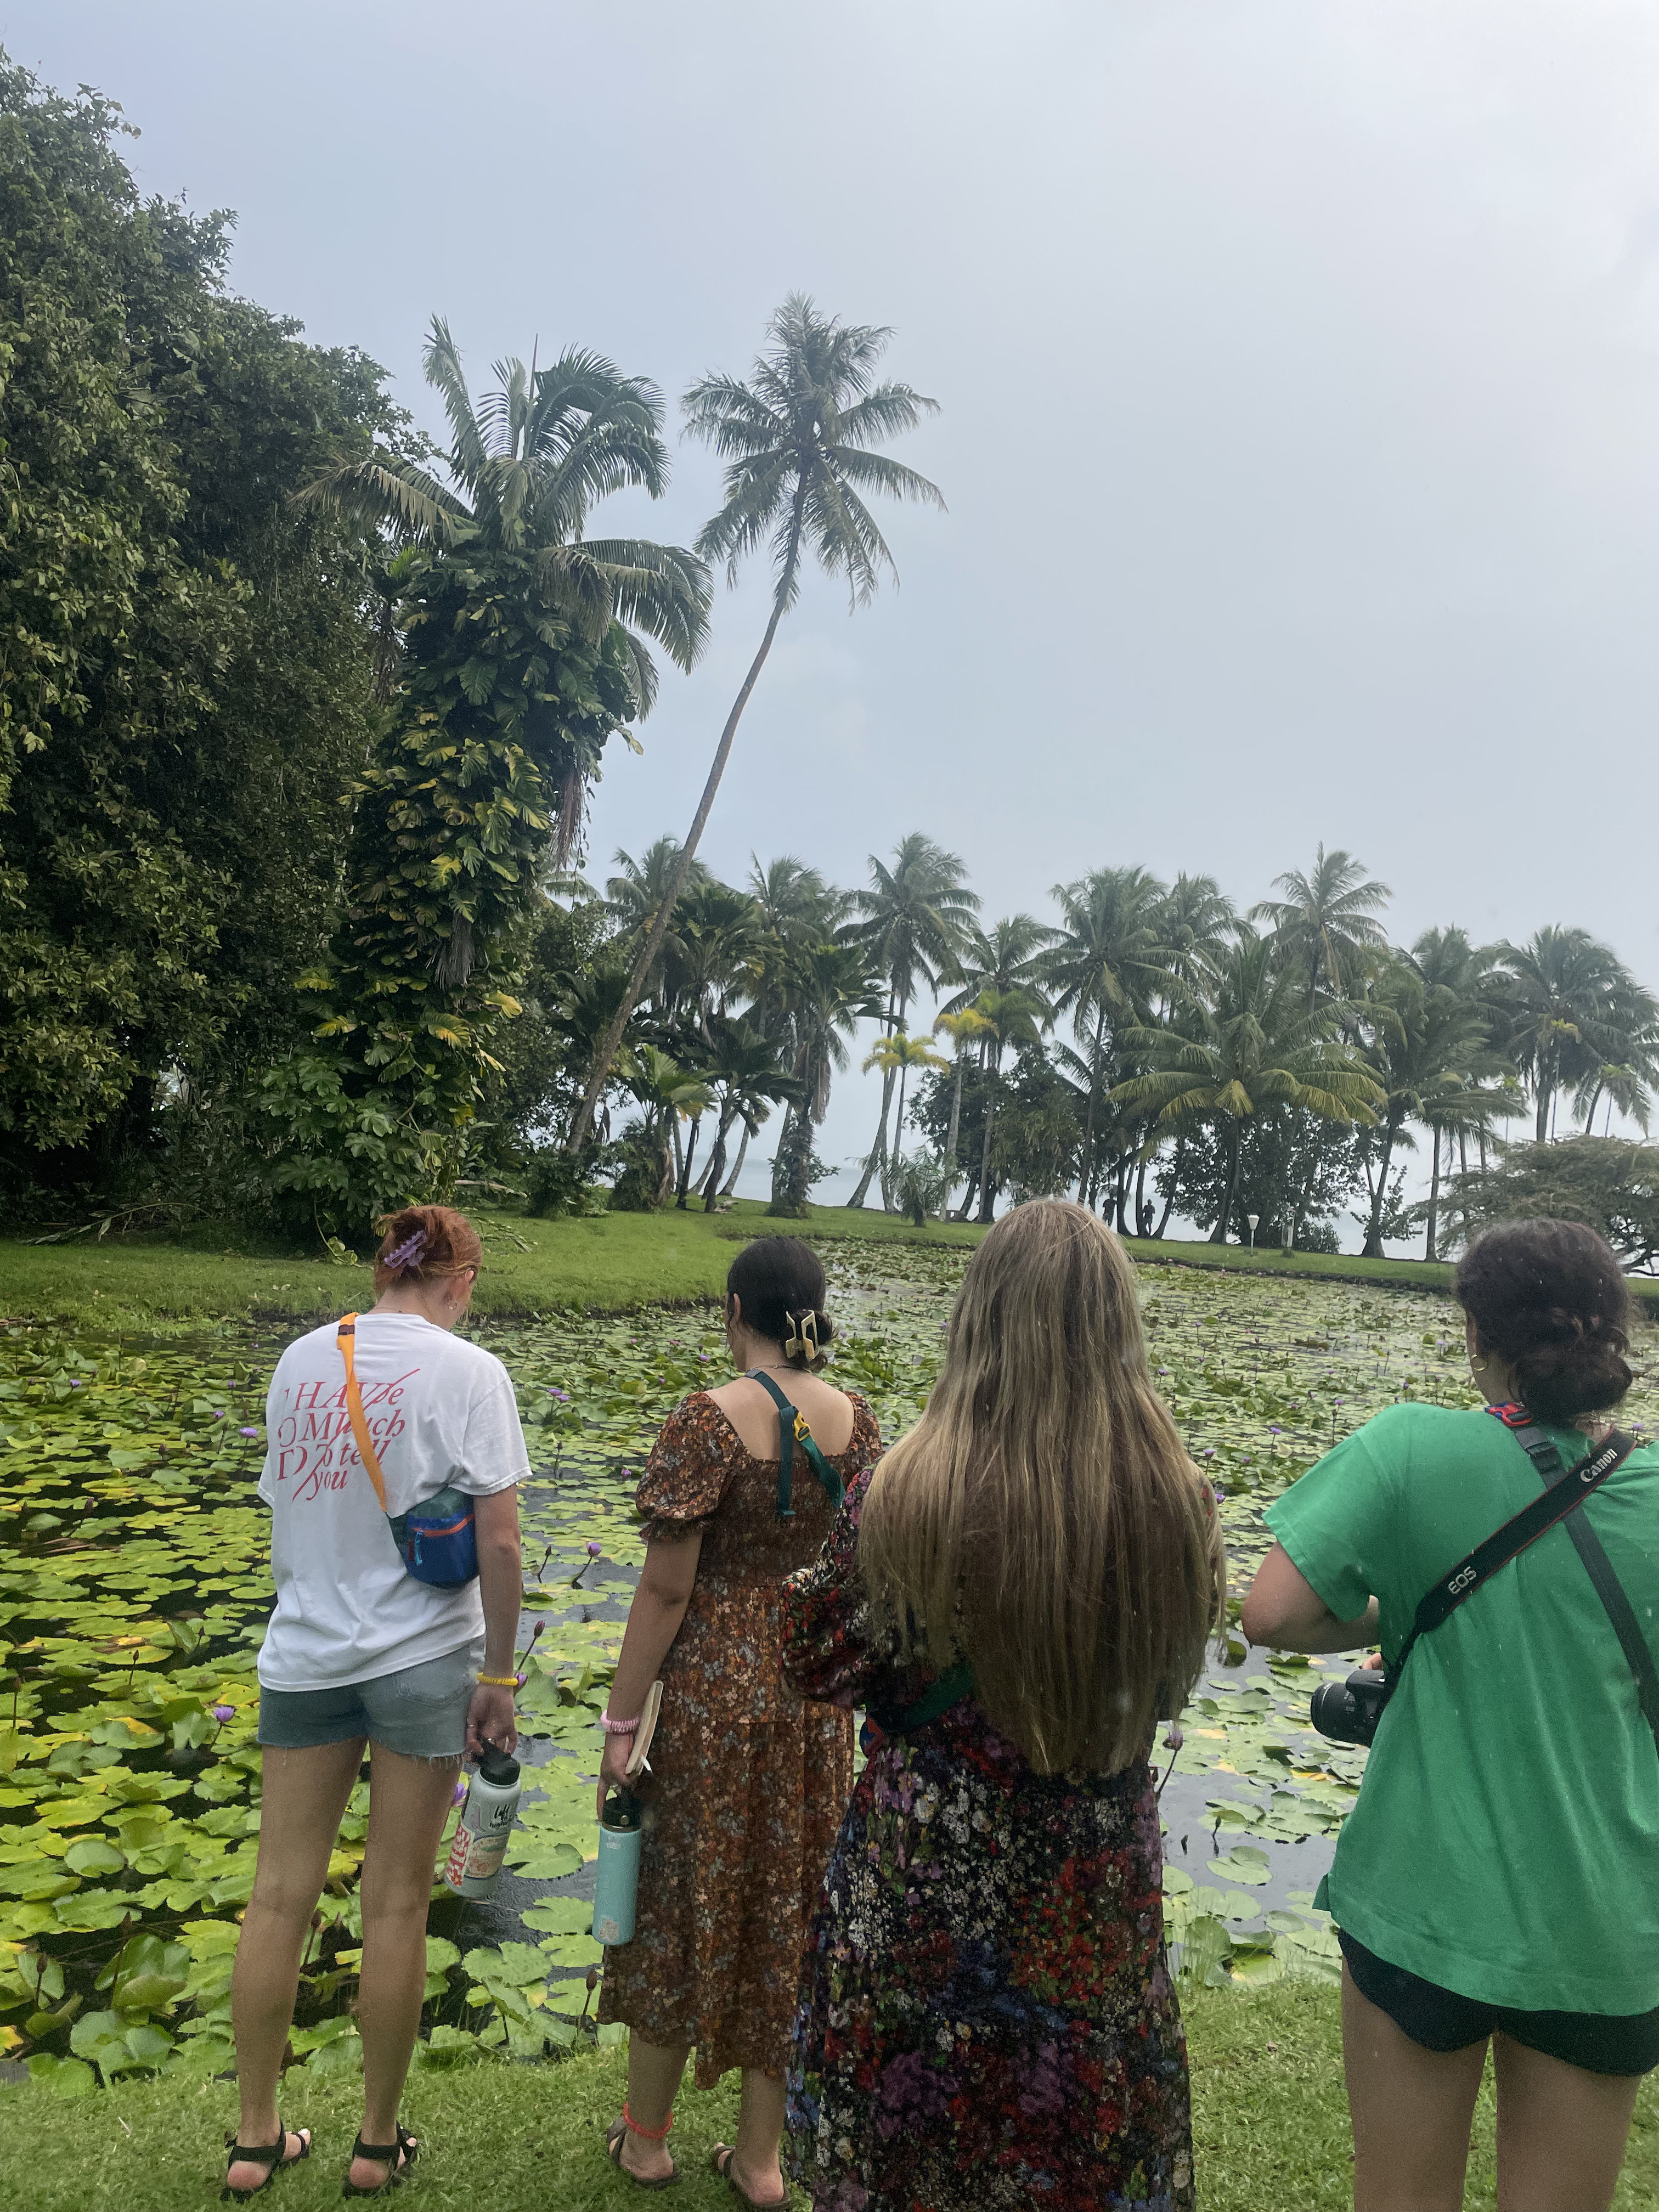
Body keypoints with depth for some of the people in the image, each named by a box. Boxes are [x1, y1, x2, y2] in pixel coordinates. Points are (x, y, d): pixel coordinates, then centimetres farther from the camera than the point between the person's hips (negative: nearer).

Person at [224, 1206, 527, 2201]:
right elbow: (500, 1542, -15)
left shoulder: (301, 1360, -1)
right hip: (424, 1658, -3)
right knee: (397, 1905, 12)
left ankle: (256, 2140, 32)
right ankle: (379, 2144, 29)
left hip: (305, 1650, 4)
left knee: (281, 1895, 17)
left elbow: (287, 1505, 4)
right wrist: (500, 1679, -7)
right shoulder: (469, 1372, -14)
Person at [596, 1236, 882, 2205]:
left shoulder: (709, 1419, -18)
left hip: (716, 1692, -4)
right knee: (789, 1911, 18)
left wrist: (621, 1723, -7)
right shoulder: (858, 1419, -3)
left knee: (683, 1902, 16)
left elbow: (667, 1589, -16)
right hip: (820, 1698, 4)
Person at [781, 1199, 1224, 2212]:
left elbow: (819, 1665, -9)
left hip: (924, 1904, -2)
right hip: (1101, 1902, 3)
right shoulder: (1180, 1505, -15)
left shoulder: (904, 1500, -24)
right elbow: (1169, 1686, 2)